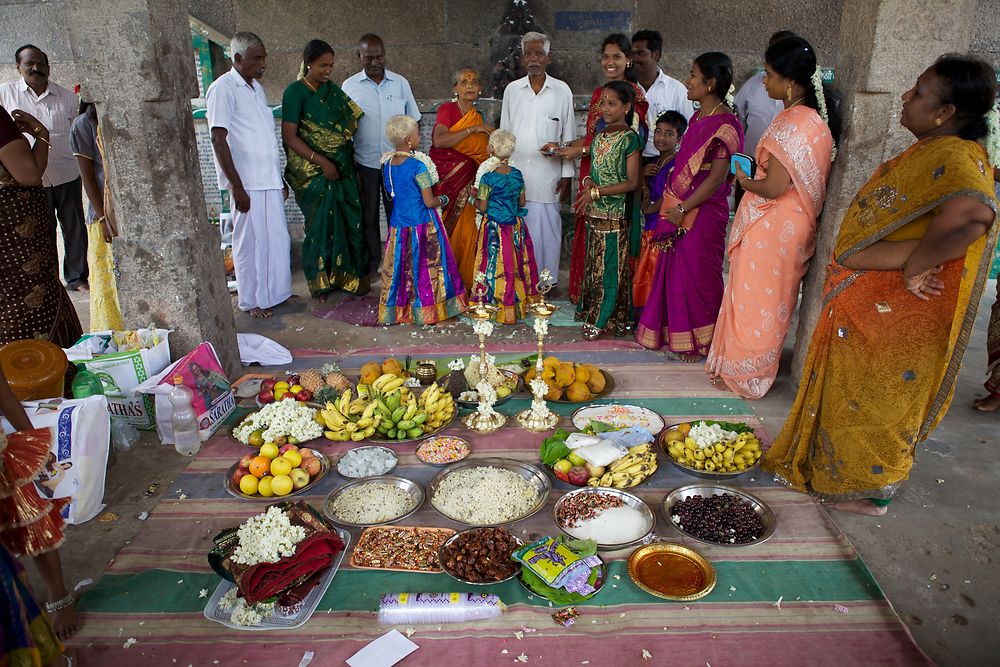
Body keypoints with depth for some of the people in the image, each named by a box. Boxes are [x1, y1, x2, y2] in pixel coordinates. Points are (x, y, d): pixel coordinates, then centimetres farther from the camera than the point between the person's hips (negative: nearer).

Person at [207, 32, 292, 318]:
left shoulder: (257, 88, 15)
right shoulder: (223, 88, -11)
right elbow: (219, 139, -16)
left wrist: (280, 178, 19)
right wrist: (236, 186, -19)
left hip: (269, 179, 8)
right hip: (247, 183, -8)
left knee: (277, 238, 13)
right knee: (251, 241, 1)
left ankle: (277, 292, 27)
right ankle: (251, 300, 15)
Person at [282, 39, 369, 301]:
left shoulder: (333, 89, 10)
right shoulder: (295, 92, -7)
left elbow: (347, 127, 16)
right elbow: (289, 136, -13)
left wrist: (349, 161, 4)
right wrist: (322, 161, -19)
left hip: (342, 167, 5)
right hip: (313, 171, -5)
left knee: (348, 220, 3)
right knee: (322, 223, -1)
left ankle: (348, 275, 17)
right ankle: (320, 281, 14)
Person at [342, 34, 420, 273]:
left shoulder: (400, 83, 3)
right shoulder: (350, 86, 1)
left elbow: (413, 121, 10)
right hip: (364, 163, 0)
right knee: (368, 215, 10)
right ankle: (371, 265, 23)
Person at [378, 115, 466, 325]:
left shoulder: (387, 164, 4)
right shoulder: (418, 166, -17)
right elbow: (429, 202, -16)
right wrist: (443, 199, 3)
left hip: (398, 226, 6)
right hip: (422, 226, -6)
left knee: (401, 269, 14)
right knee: (425, 269, 4)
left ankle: (399, 310, 22)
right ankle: (427, 311, 10)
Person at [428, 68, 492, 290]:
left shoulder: (478, 118, 15)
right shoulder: (447, 109, -3)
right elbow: (439, 140, -21)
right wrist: (472, 129, -17)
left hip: (467, 182, 5)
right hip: (444, 178, -5)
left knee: (466, 232, 0)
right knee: (444, 232, -5)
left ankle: (464, 279, 11)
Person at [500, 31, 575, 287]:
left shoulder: (562, 91, 3)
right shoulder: (512, 90, 8)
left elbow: (568, 137, 4)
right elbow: (503, 134, 12)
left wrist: (567, 175, 0)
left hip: (548, 175, -2)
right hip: (515, 173, 2)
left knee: (547, 227, 0)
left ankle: (546, 279, 13)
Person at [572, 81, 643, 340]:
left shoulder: (630, 139, -9)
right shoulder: (600, 136, 13)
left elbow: (632, 182, -14)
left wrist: (597, 192, -16)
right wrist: (589, 182, 0)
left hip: (616, 212, -7)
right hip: (595, 211, 7)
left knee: (611, 265, -2)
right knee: (594, 263, 12)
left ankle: (605, 320, 7)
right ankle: (592, 312, 23)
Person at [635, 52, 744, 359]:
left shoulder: (724, 124, -15)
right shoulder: (698, 118, 11)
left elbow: (717, 178, -19)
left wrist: (682, 208, -18)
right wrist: (670, 204, 11)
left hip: (703, 213, -8)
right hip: (680, 210, 8)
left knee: (698, 275, 3)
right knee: (676, 270, 15)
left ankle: (701, 342, 20)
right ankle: (676, 331, 30)